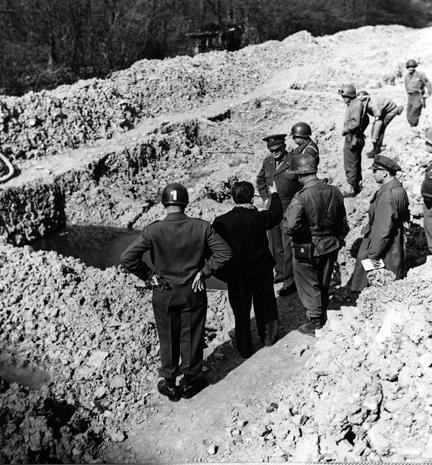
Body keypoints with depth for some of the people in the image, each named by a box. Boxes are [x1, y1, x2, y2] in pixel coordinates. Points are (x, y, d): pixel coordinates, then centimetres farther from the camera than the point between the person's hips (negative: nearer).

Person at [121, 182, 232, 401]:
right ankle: (189, 381, 34)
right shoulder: (201, 227, -14)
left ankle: (170, 384, 32)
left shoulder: (153, 231, -18)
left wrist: (149, 275, -8)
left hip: (163, 294, 0)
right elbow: (224, 252, -13)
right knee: (192, 338, 18)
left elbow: (127, 258, -20)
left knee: (168, 340, 17)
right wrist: (204, 271, -7)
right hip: (193, 293, 1)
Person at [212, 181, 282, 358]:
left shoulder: (221, 222, -16)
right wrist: (274, 194, 23)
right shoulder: (259, 218, -16)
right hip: (262, 271, 0)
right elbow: (276, 214, 6)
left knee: (241, 312, 14)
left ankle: (245, 350, 25)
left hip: (236, 275, 0)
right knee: (265, 308, 20)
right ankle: (270, 342, 35)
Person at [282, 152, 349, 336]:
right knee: (324, 285, 22)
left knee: (309, 287, 12)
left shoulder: (301, 197, -24)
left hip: (307, 250, -6)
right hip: (330, 248, 6)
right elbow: (343, 224, 7)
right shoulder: (334, 192, -4)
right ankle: (323, 318, 38)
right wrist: (338, 241, 20)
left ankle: (315, 324, 22)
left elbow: (290, 227, -30)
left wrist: (284, 221, -9)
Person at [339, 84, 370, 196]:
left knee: (350, 164, -6)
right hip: (352, 138, 11)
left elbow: (356, 123, -28)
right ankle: (356, 186, 27)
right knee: (355, 163, 17)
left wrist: (345, 129, -16)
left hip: (353, 138, -11)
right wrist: (361, 131, 21)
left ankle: (350, 189, -3)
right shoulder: (352, 104, 14)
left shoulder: (357, 105, -18)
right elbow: (366, 120, 24)